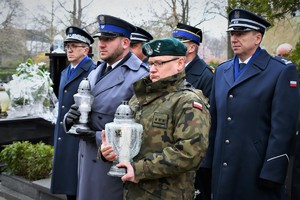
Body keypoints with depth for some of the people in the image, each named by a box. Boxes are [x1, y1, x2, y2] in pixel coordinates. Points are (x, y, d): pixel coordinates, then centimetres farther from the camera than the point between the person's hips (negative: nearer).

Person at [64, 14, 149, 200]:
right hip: (87, 157, 7)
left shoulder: (141, 76, -15)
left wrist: (100, 138, -22)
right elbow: (82, 108, 18)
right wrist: (71, 118, -6)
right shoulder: (94, 74, 12)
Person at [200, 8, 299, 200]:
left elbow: (283, 127, -12)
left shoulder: (282, 71, -7)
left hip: (257, 171, -5)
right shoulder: (221, 70, 11)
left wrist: (271, 173, -15)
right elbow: (214, 120, 11)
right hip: (222, 169, 5)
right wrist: (208, 160, 8)